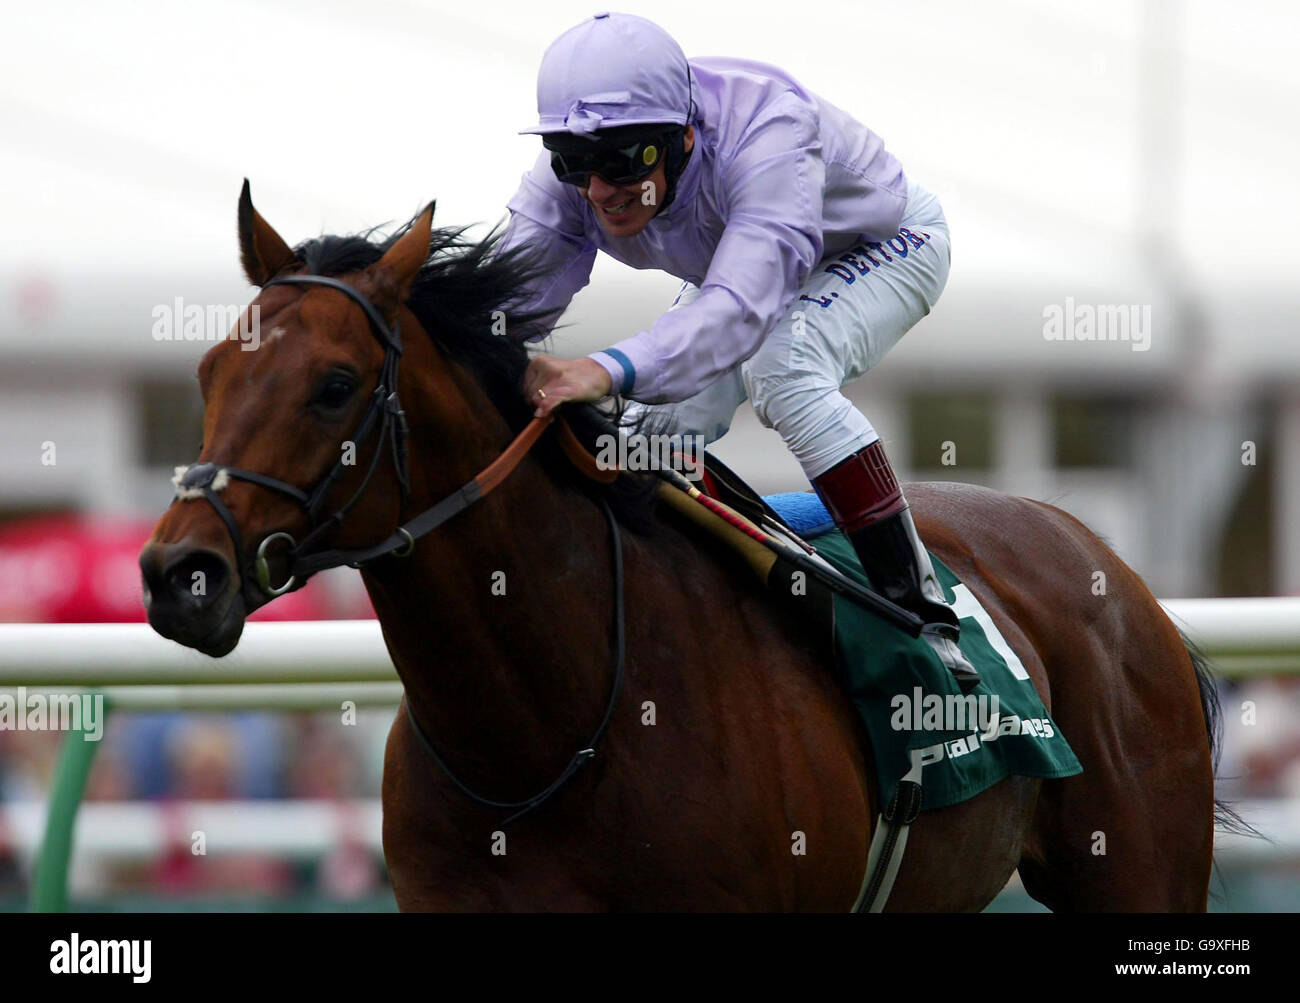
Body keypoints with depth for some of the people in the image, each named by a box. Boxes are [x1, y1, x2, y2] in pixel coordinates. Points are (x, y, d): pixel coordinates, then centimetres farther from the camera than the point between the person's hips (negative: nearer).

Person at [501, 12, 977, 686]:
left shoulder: (767, 133, -45)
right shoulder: (572, 179, -27)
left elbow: (741, 307, -59)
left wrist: (609, 371, -75)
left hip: (885, 245, -6)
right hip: (734, 264, 6)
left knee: (782, 371, -34)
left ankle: (921, 613, -30)